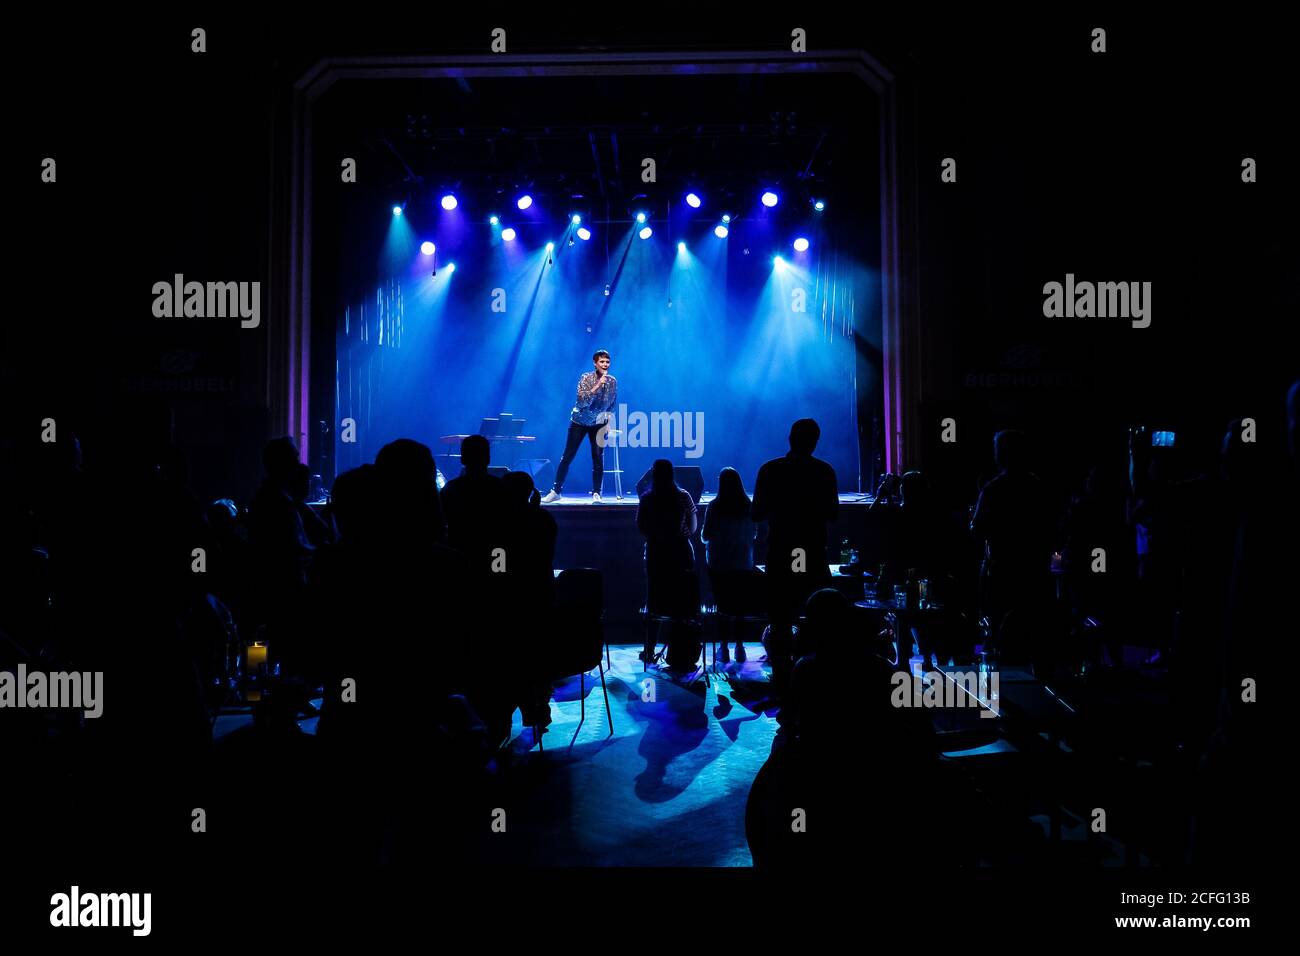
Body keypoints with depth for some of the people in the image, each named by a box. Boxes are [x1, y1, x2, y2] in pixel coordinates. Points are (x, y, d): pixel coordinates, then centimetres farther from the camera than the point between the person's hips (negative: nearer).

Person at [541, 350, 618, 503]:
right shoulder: (586, 378, -14)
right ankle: (556, 491, 8)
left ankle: (596, 494, 4)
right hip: (580, 422, -2)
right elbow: (582, 401, -26)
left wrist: (608, 423, 4)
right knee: (567, 457, -1)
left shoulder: (613, 381, -4)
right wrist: (597, 386, -34)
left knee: (598, 459, -4)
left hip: (599, 424, 2)